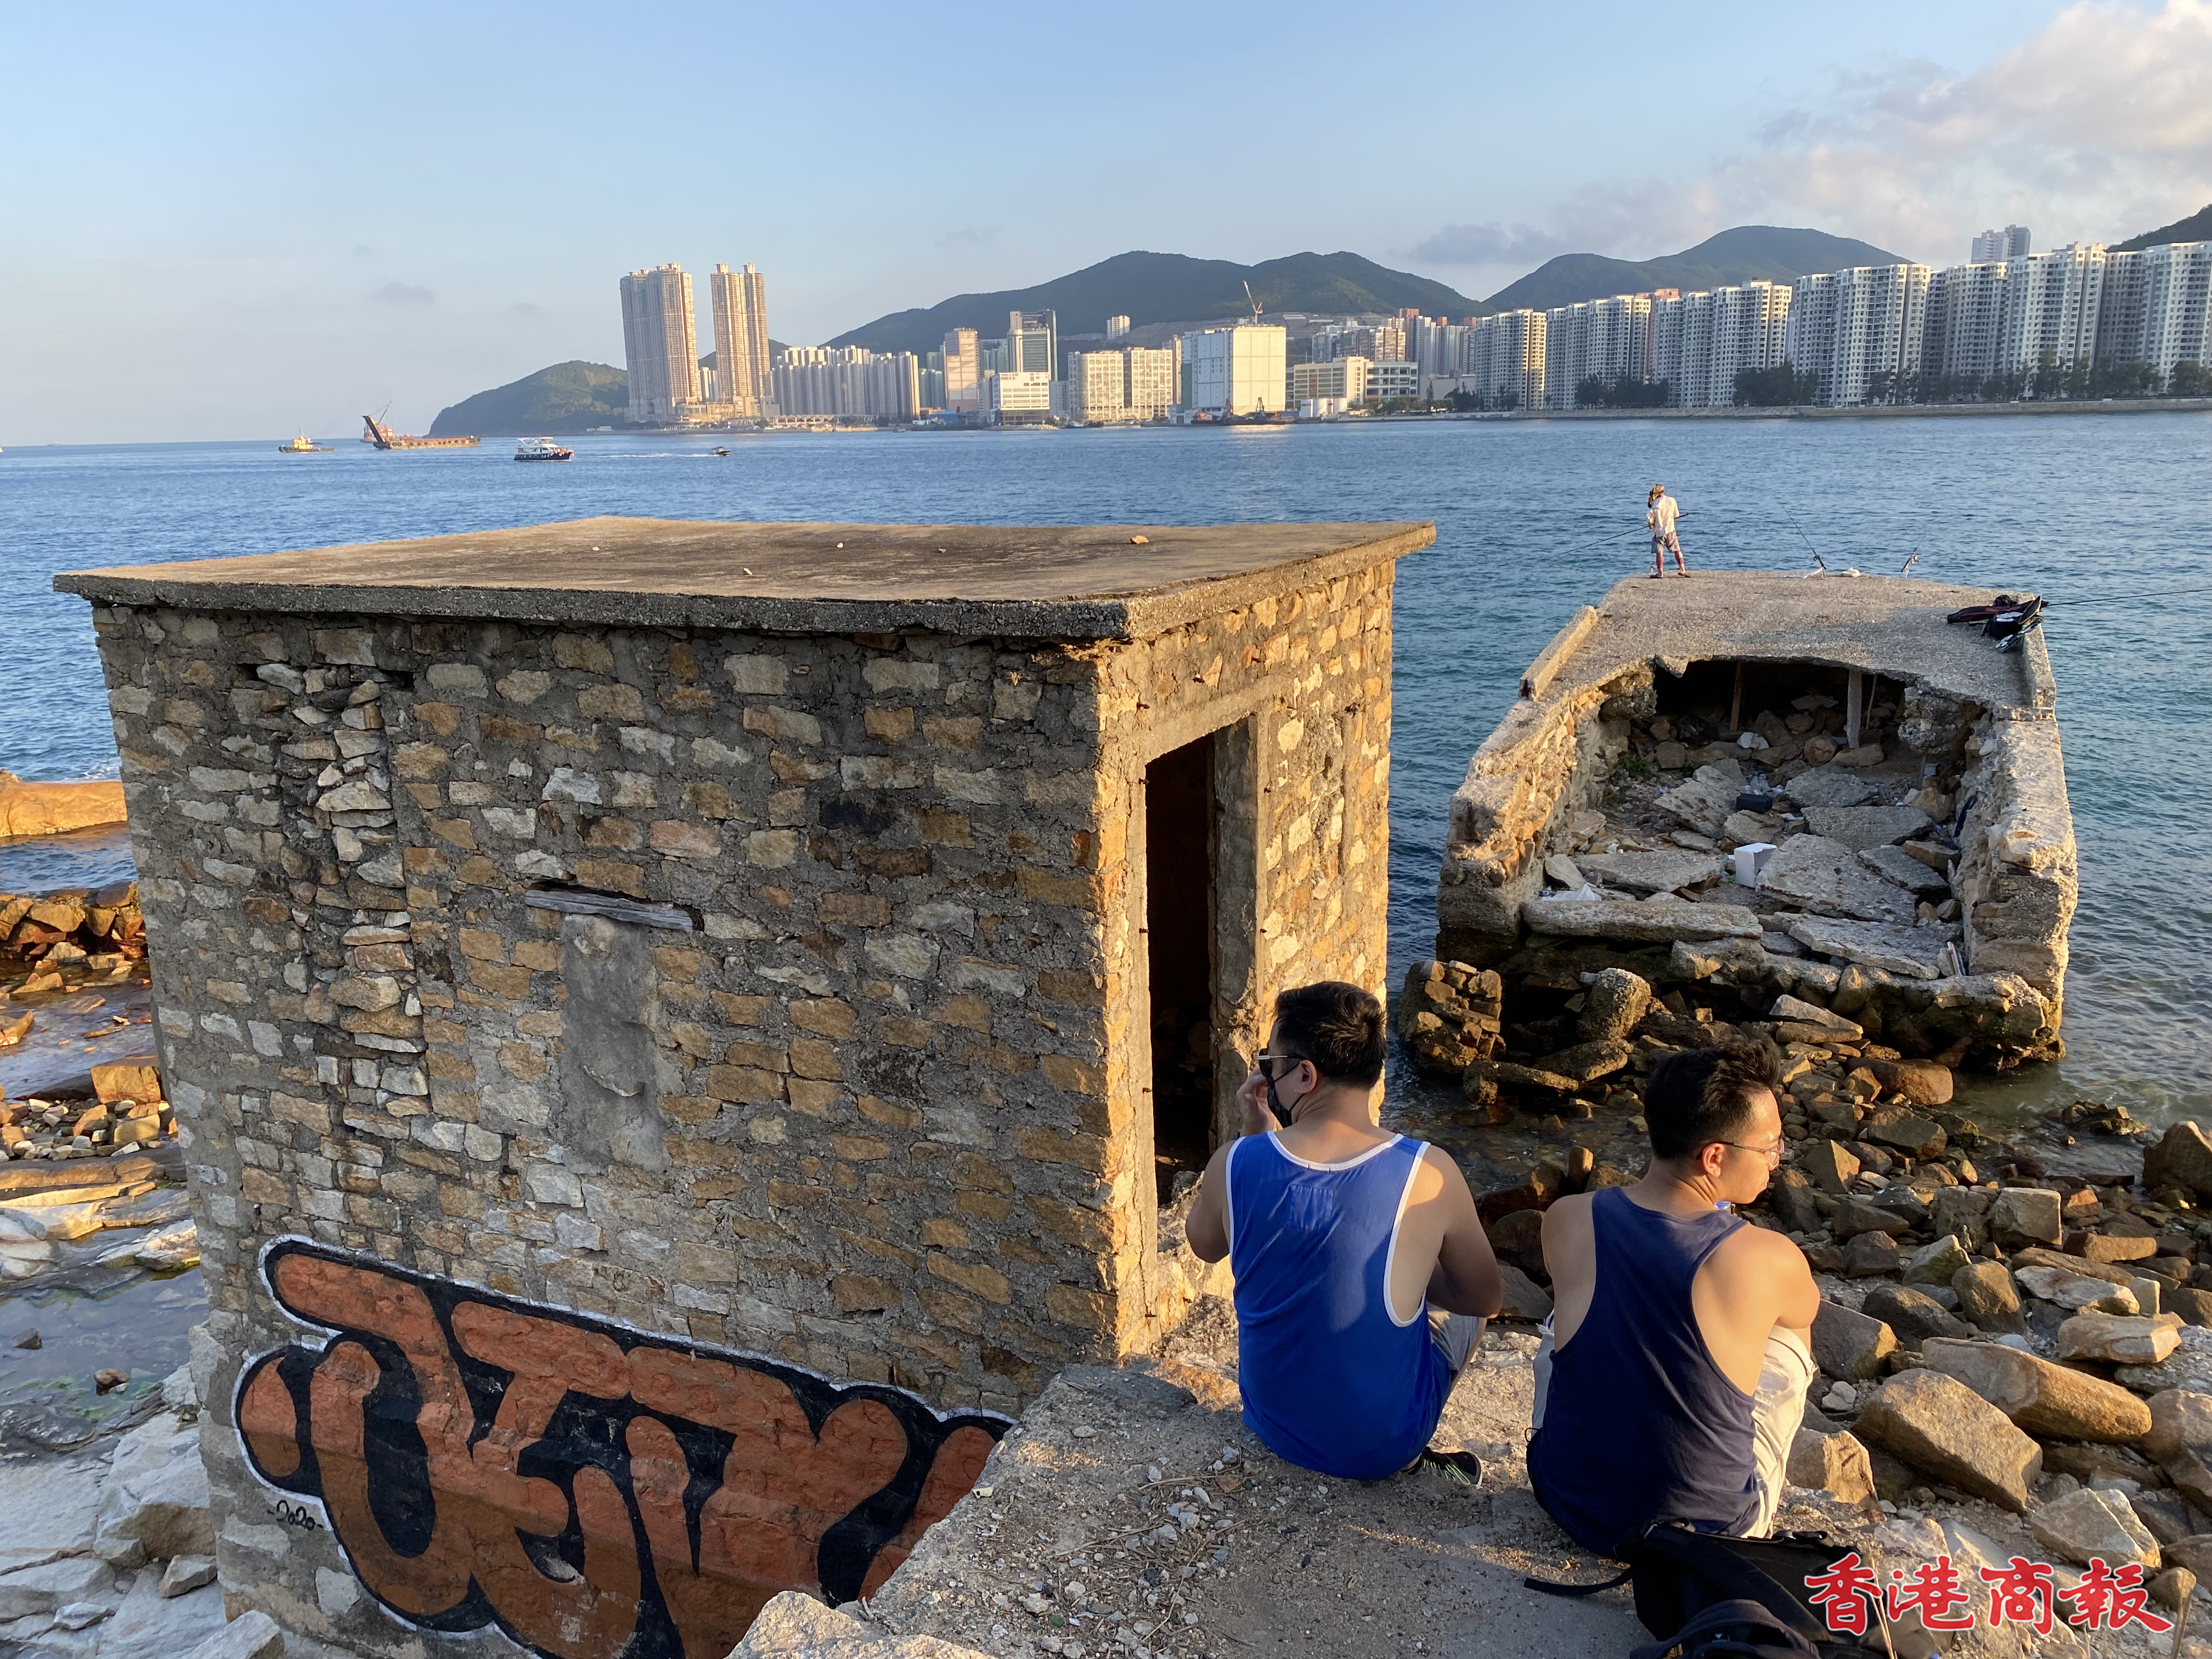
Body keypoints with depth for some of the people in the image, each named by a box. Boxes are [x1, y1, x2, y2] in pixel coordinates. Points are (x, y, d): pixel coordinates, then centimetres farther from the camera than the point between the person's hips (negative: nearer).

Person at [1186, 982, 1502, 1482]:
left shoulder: (1234, 1164, -19)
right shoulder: (1429, 1176, -24)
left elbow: (1203, 1245, 4)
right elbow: (1486, 1298, -7)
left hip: (1272, 1425, 2)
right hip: (1382, 1445, -2)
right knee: (1461, 1301, 26)